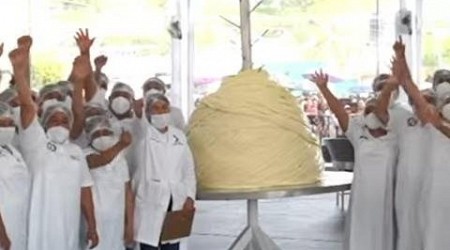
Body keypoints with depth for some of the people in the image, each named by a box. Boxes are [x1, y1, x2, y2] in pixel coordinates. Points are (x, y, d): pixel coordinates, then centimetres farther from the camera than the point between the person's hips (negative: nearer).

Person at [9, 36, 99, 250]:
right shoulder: (35, 142, -1)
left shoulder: (76, 152, 16)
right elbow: (27, 105, -17)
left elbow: (84, 190, 16)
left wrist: (92, 226, 11)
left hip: (69, 228, 5)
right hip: (40, 227, -5)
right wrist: (19, 69, -32)